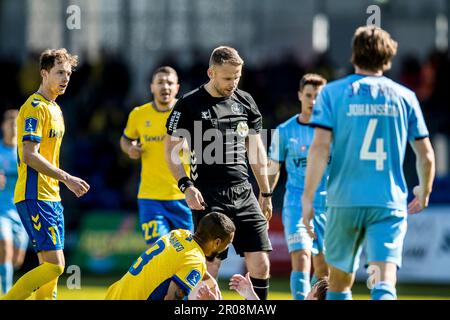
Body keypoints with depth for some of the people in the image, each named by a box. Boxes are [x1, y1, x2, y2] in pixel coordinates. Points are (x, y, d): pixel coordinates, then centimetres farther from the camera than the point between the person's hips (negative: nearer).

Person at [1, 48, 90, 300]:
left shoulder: (54, 108, 17)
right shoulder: (35, 107, -12)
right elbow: (29, 155, -20)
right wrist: (66, 178, -19)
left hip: (51, 197, 10)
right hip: (35, 196, -10)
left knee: (51, 265, 8)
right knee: (54, 265, -15)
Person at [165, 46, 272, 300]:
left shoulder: (245, 102, 12)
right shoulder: (189, 104, -3)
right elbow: (171, 149, -1)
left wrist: (266, 193, 20)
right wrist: (186, 186, -14)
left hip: (244, 193, 5)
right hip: (209, 197, -5)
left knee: (260, 264, -2)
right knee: (210, 267, -7)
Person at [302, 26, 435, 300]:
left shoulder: (333, 93, 3)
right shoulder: (405, 97, 8)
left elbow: (320, 147, -7)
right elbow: (426, 154, 11)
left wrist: (308, 198, -4)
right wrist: (424, 193, 29)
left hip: (344, 201, 0)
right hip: (390, 203, 0)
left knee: (340, 281, 18)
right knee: (385, 282, -12)